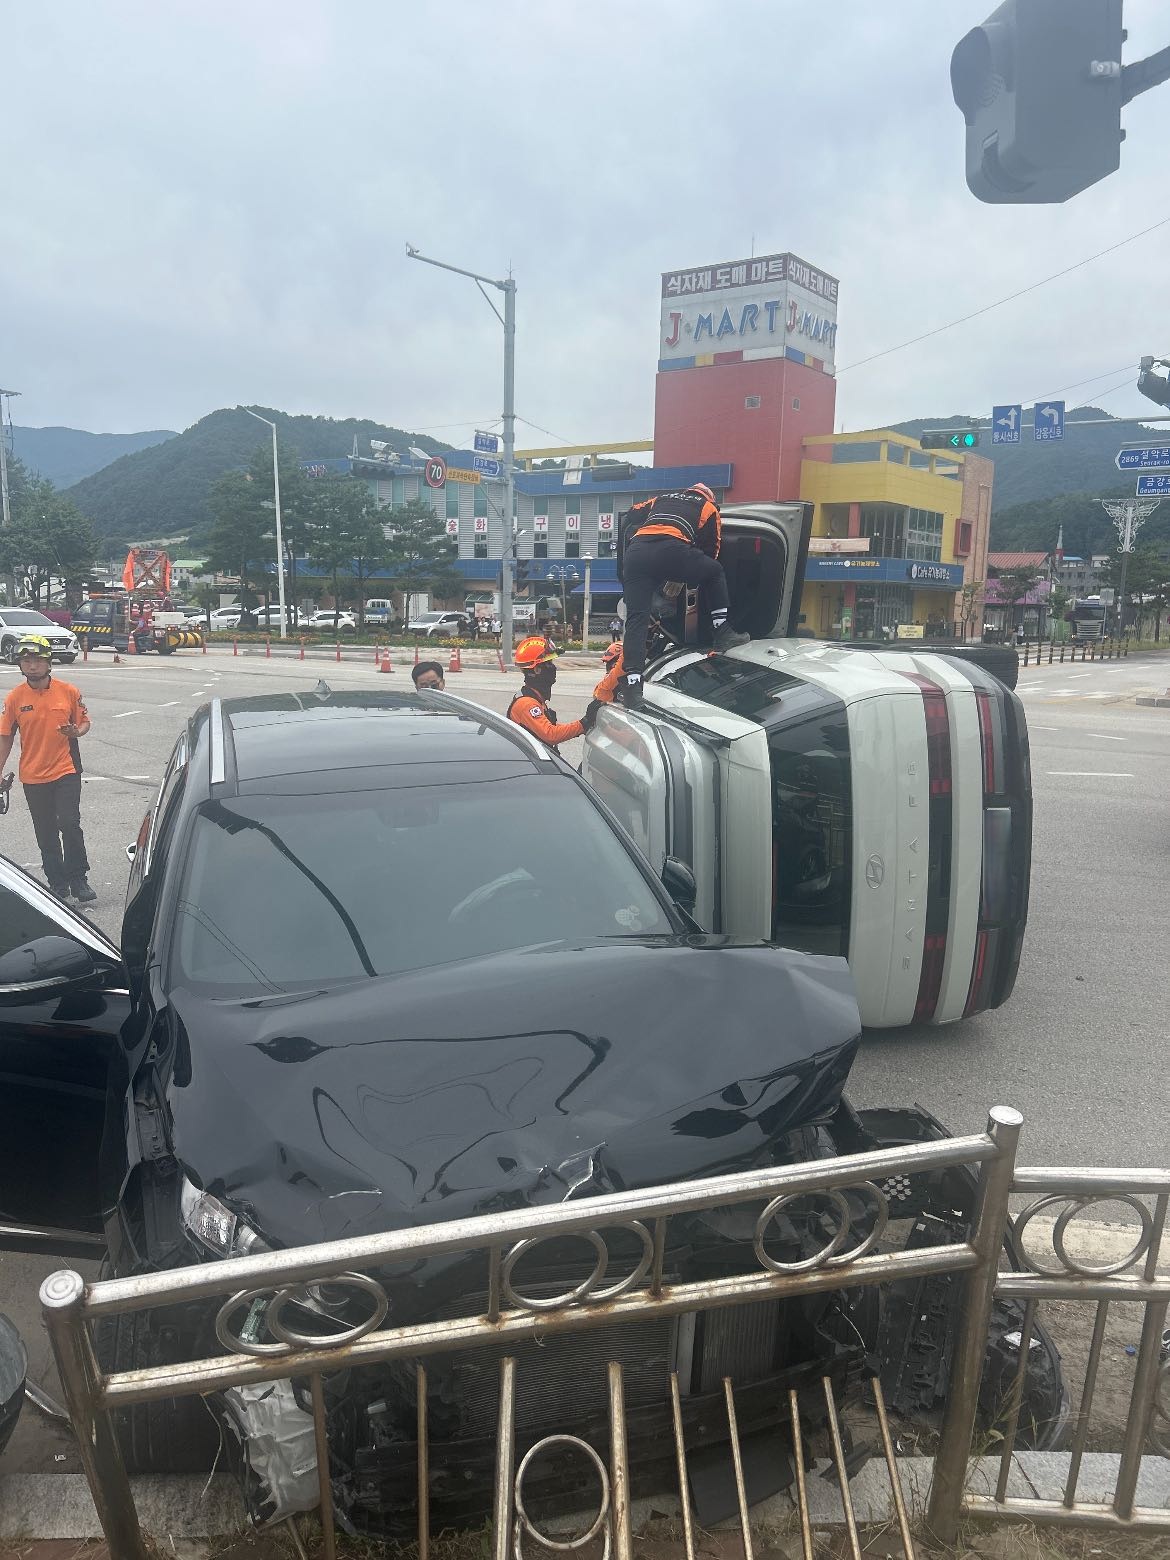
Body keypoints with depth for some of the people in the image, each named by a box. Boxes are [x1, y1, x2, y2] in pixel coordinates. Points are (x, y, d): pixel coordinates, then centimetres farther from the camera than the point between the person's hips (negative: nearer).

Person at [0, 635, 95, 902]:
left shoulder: (68, 692, -4)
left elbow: (84, 721, 8)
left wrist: (76, 732, -16)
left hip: (66, 770, -2)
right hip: (33, 776, 2)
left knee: (70, 824, -12)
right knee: (46, 834, 10)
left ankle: (78, 879, 3)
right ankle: (57, 884, 23)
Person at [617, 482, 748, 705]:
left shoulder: (662, 499, 38)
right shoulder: (708, 507, 29)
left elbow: (631, 517, 31)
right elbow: (710, 550, 28)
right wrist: (690, 579, 40)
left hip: (636, 552, 3)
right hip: (672, 550, -3)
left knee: (636, 619, 0)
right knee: (715, 573, 24)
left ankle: (632, 683, -11)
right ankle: (722, 631, 19)